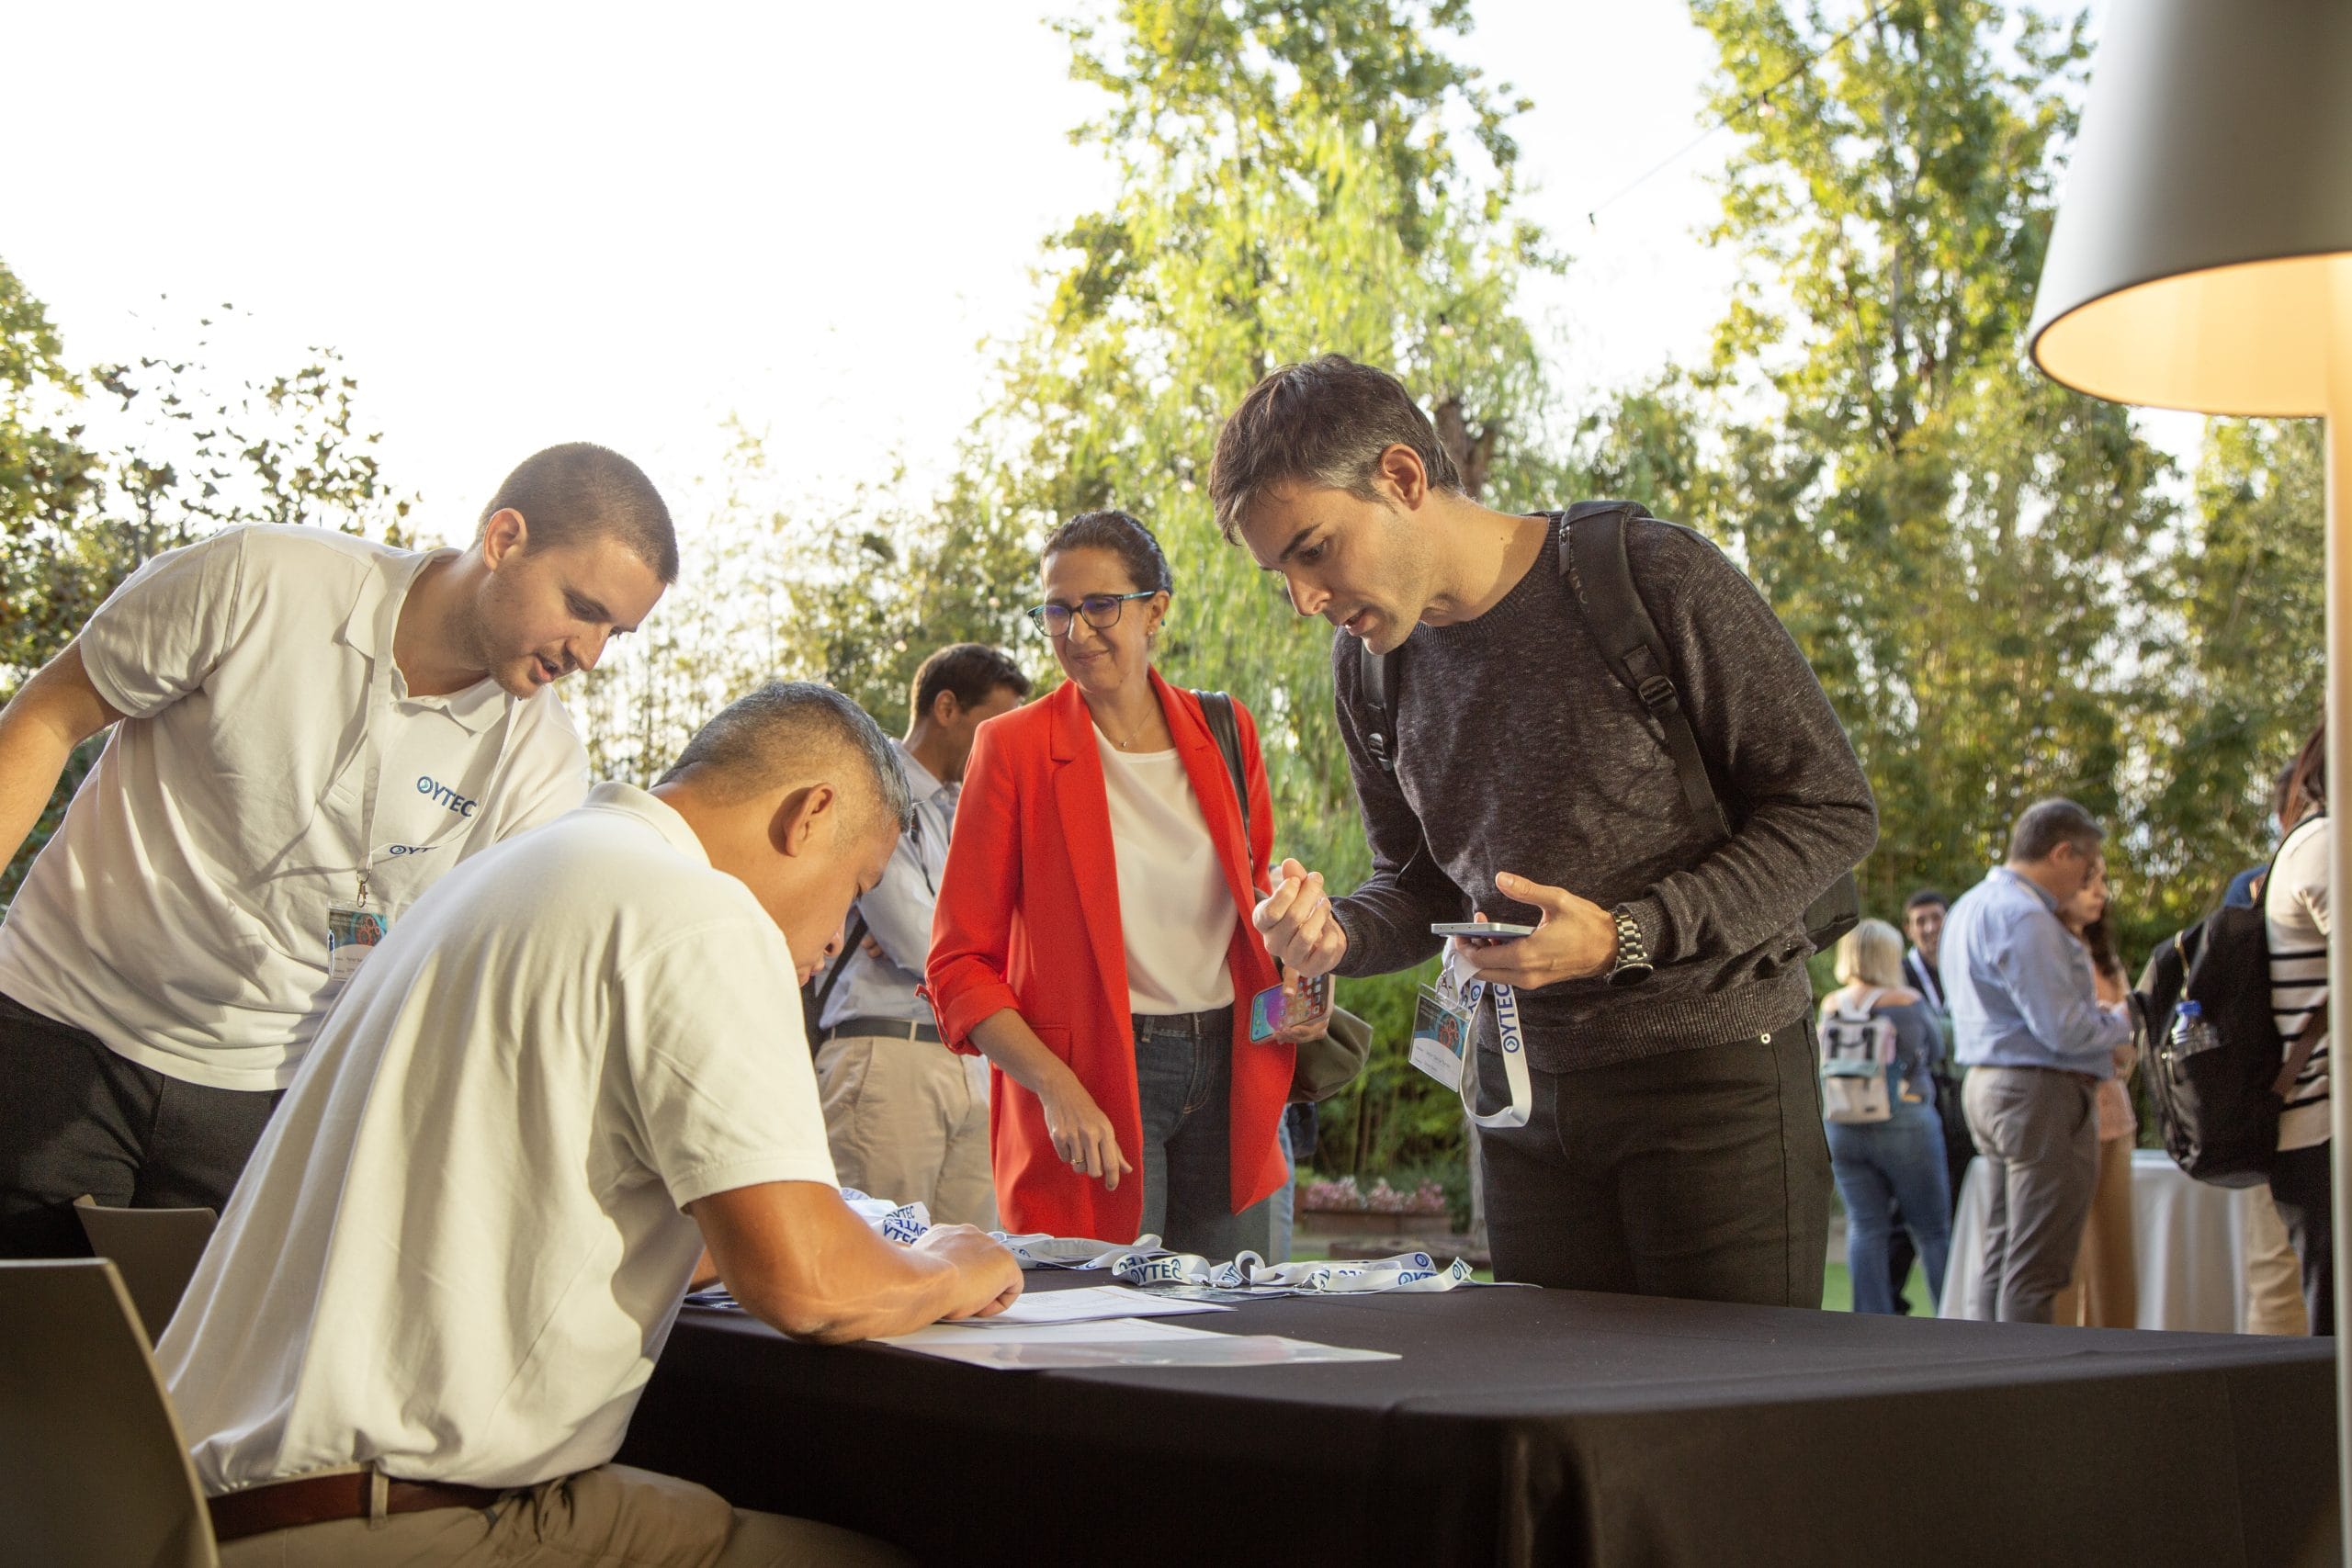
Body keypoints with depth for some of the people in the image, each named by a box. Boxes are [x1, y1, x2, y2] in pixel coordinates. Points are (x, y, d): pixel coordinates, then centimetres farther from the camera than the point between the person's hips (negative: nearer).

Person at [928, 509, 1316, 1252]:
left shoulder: (1224, 732, 6)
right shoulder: (1015, 747, -5)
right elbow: (959, 962, -6)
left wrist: (1293, 982, 0)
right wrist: (1058, 1088, -19)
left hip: (1228, 1073, 4)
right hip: (1095, 1083, -4)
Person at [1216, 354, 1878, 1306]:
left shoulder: (1652, 576, -12)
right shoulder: (1369, 664, 7)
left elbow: (1833, 811, -9)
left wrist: (1627, 936, -19)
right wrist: (1337, 934, -6)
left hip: (1713, 1072, -5)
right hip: (1526, 1088, 5)